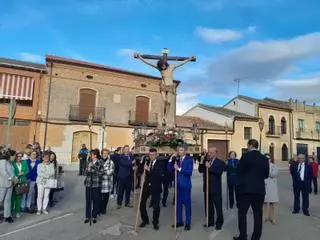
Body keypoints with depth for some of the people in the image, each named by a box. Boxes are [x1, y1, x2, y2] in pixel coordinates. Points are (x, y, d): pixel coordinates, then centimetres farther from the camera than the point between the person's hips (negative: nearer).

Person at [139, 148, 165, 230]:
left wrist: (149, 169, -29)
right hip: (146, 186, 3)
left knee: (156, 206, 2)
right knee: (142, 204, 6)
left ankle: (155, 222, 25)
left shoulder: (160, 163, -8)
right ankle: (145, 220, 29)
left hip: (156, 187, -3)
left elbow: (160, 174, -22)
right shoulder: (147, 162, 3)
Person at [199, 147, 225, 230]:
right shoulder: (206, 161, 10)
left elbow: (219, 172, -23)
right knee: (208, 206, 14)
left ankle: (219, 223, 19)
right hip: (207, 187, 6)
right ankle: (210, 221, 28)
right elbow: (201, 170, 8)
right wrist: (201, 163, -7)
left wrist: (210, 167, -26)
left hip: (215, 188, -6)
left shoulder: (220, 162, -7)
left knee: (218, 206, 5)